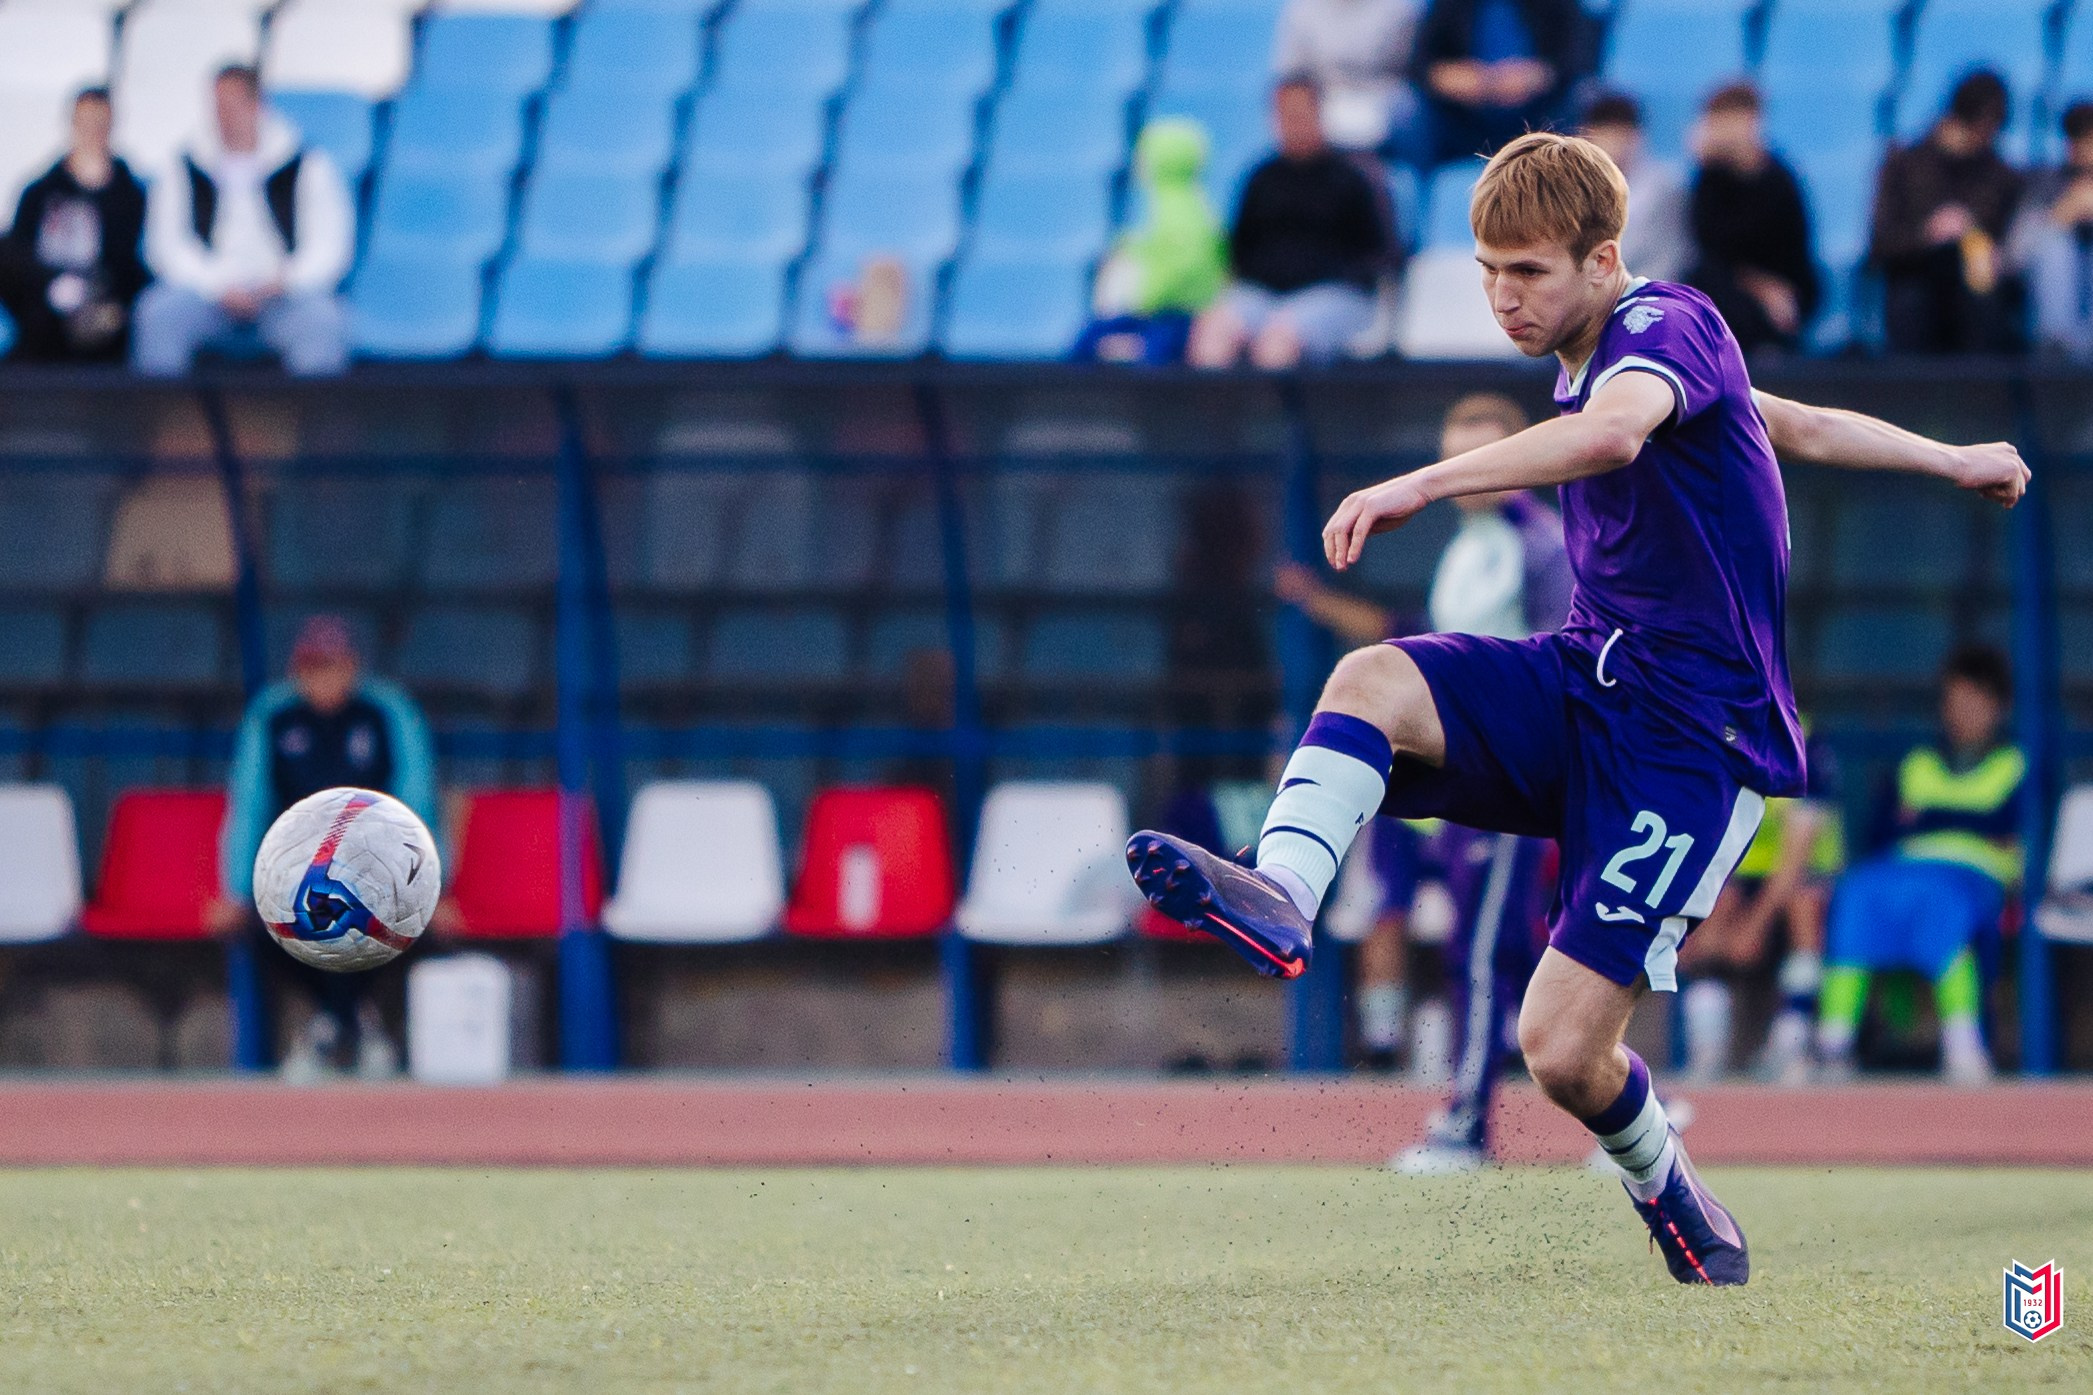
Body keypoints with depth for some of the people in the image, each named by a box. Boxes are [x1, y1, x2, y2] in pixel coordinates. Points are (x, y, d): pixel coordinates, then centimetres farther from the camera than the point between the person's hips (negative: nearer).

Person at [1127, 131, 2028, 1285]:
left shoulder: (1665, 324, -12)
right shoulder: (1594, 363, 15)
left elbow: (1612, 435, -37)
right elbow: (1797, 425, 29)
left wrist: (1425, 484, -45)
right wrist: (1946, 461, 42)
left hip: (1691, 734, -8)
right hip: (1582, 683, 8)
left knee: (1563, 1048, -15)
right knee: (1370, 680, -24)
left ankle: (1670, 1197, 15)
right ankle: (1278, 901, -46)